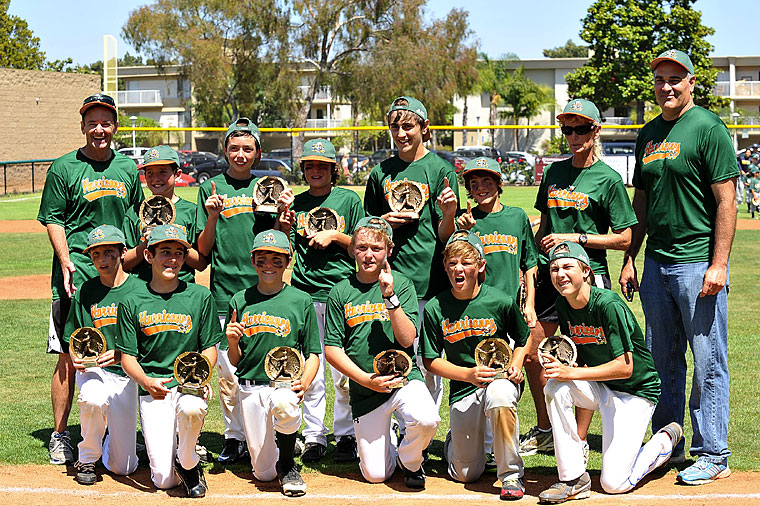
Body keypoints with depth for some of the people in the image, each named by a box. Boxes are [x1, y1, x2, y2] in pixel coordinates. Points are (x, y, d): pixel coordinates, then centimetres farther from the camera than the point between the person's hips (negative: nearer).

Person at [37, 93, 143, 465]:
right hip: (77, 274, -4)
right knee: (69, 358, -3)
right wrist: (66, 263, -14)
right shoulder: (64, 168, 1)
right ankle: (60, 436, 6)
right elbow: (53, 221, -1)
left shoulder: (127, 169, 13)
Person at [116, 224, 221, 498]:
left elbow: (210, 349, 8)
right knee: (163, 479, -11)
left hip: (189, 384, 0)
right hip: (152, 391, 0)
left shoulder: (200, 296, 5)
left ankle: (188, 463, -8)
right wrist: (146, 382, -16)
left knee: (192, 407, -39)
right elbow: (128, 357, 4)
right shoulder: (132, 303, 4)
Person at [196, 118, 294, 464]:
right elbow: (203, 250, 5)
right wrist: (213, 216, -11)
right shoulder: (210, 188, 8)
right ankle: (234, 438, 14)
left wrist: (283, 212, -7)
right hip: (225, 292, 0)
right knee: (228, 373, 1)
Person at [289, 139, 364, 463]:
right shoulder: (296, 203, 12)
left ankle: (346, 435, 10)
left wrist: (335, 236, -8)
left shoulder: (349, 200, 6)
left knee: (343, 372, -2)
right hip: (305, 292, 2)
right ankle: (314, 436, 11)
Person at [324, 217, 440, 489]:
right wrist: (367, 379, -12)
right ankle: (387, 442, 36)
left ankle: (410, 461, 2)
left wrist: (390, 296, -21)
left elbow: (407, 340, -11)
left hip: (404, 376, -1)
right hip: (364, 388, 1)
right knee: (375, 474, 0)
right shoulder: (340, 292, 1)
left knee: (426, 419, -33)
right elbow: (332, 349, -1)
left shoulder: (401, 284, 0)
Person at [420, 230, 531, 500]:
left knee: (499, 396, -41)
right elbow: (431, 360, -2)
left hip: (500, 378, -1)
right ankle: (454, 439, 40)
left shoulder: (501, 302, -8)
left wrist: (515, 366, -10)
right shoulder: (435, 309, -7)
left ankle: (511, 473, -22)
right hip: (462, 388, 2)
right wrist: (468, 374, -16)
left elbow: (523, 338, 9)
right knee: (466, 474, 2)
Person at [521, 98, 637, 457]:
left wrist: (576, 238, -14)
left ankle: (579, 440, 9)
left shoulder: (608, 179, -5)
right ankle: (545, 431, 25)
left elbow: (624, 239, -7)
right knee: (531, 355, 8)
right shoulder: (553, 172, 12)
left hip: (589, 274, -6)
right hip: (548, 274, 6)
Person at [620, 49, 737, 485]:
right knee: (663, 362, 14)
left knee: (708, 363, -2)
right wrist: (630, 259, 14)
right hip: (656, 263, 7)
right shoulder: (649, 134, 14)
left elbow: (727, 200, -12)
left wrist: (718, 265, -17)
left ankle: (713, 455, 6)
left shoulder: (708, 128, -8)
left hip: (698, 263, -7)